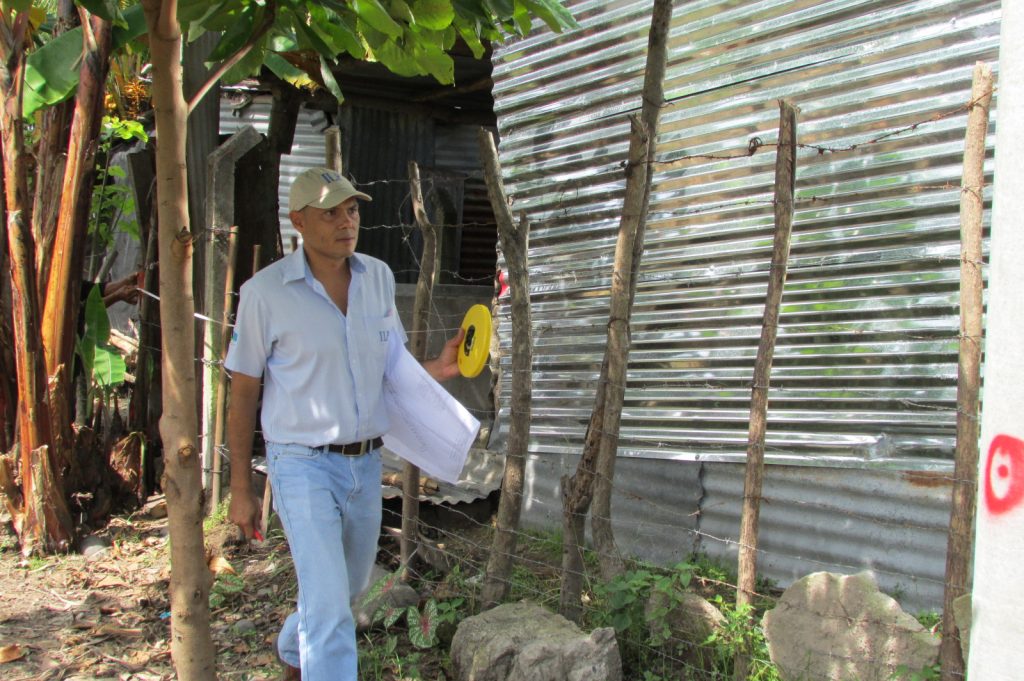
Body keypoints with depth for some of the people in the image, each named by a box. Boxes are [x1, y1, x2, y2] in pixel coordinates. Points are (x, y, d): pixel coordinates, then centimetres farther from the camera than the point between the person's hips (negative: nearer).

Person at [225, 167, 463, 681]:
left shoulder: (378, 278, 1)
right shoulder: (266, 291, -13)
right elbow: (242, 394, -5)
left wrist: (440, 368, -12)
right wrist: (240, 490, -4)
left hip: (366, 463, 6)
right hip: (303, 466, -6)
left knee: (350, 585, 23)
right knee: (329, 606, -14)